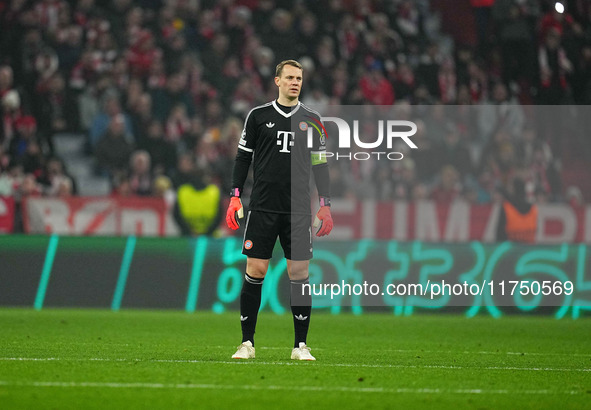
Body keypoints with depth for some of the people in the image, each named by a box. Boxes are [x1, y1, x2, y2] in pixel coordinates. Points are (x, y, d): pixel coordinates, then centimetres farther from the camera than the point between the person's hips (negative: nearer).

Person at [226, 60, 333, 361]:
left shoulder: (311, 120, 9)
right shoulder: (258, 116, 6)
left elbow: (320, 164, 12)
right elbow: (243, 157, 9)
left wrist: (325, 205, 5)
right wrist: (235, 197, 0)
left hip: (298, 210, 1)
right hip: (262, 207, -1)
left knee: (299, 274, -2)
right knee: (255, 271, -3)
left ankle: (301, 345, 4)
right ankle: (247, 342, 5)